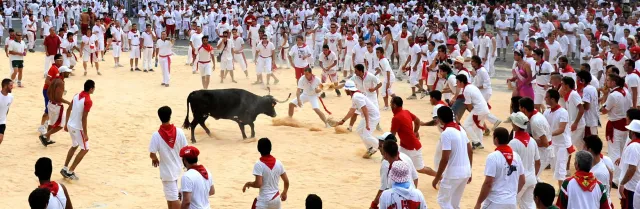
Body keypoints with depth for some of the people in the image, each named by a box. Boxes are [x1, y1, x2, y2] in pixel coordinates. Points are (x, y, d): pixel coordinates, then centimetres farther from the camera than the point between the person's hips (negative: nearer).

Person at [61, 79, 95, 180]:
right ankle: (70, 172, 5)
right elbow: (84, 118, -23)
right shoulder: (88, 101, -21)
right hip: (78, 128, -8)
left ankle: (65, 169, 26)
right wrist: (85, 134, -19)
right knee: (85, 149, 6)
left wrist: (66, 124, 21)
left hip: (70, 125, 8)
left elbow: (68, 110, 11)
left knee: (74, 146, 26)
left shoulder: (77, 96, 5)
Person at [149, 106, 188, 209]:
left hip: (166, 171, -5)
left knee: (173, 198, 1)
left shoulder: (156, 135, -20)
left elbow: (152, 154, -18)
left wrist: (155, 159, 5)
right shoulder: (179, 132, -11)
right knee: (171, 195, 26)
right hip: (177, 168, 5)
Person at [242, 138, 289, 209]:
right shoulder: (278, 163, 2)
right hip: (276, 198, 6)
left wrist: (248, 184, 0)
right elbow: (286, 181, 8)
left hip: (264, 200, -6)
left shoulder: (259, 164, -15)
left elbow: (258, 184, -20)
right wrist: (284, 193, 26)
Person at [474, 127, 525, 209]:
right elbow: (522, 181, 13)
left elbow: (488, 183, -17)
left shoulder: (493, 157, -14)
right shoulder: (516, 156, 6)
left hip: (495, 202, -6)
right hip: (512, 202, 6)